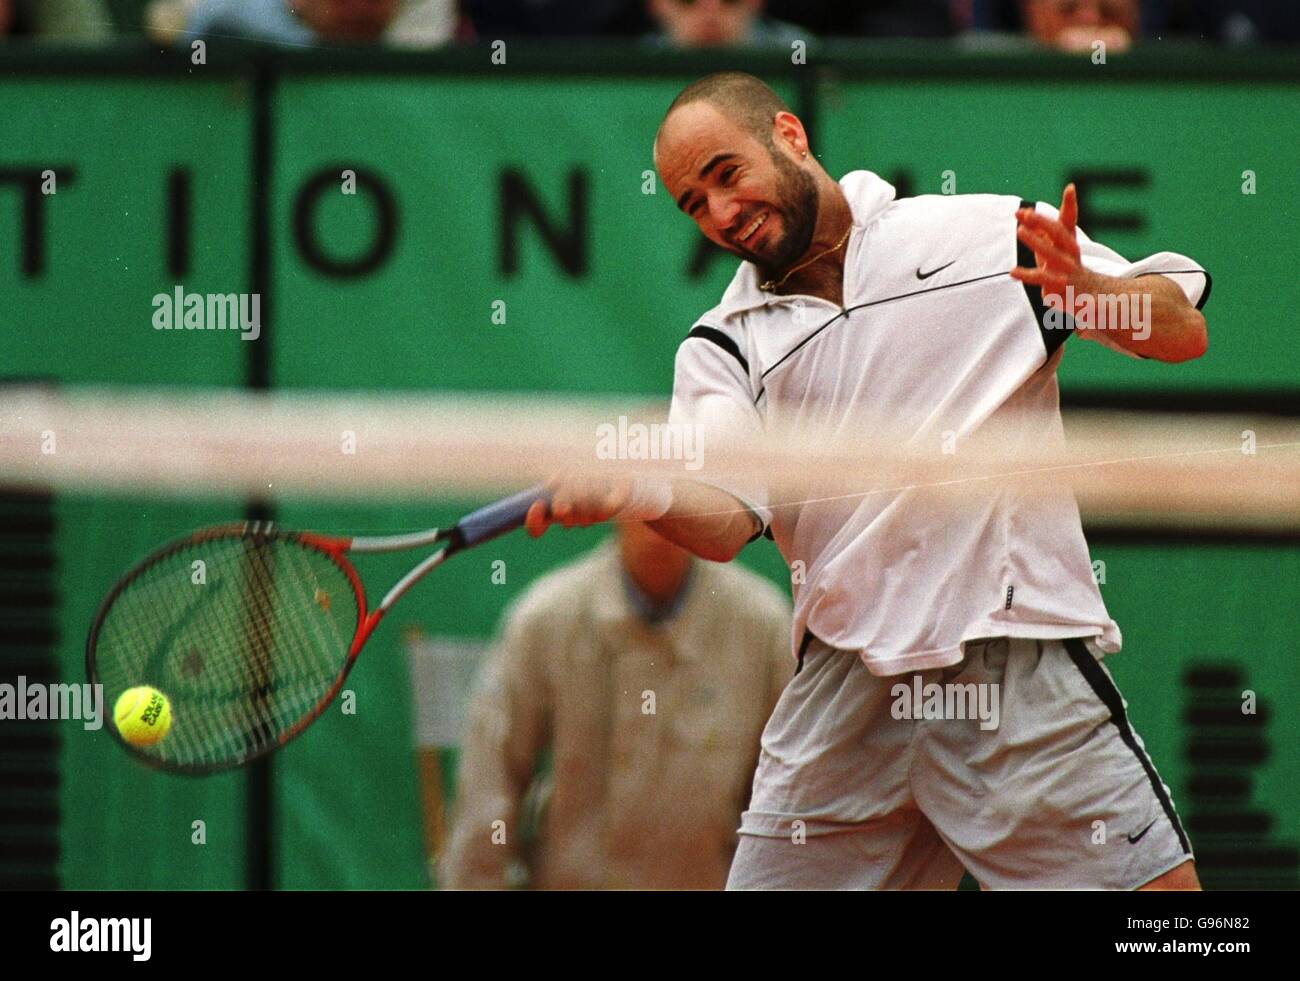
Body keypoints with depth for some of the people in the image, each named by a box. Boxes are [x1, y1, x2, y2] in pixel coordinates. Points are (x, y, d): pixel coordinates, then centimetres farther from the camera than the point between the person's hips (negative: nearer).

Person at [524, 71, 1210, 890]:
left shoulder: (987, 236, 5)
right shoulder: (724, 347, 12)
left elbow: (1183, 331, 3)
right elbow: (726, 521, -6)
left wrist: (1084, 289, -18)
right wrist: (640, 494, -28)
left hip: (1019, 665, -3)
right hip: (844, 691, 3)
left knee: (1158, 888, -12)